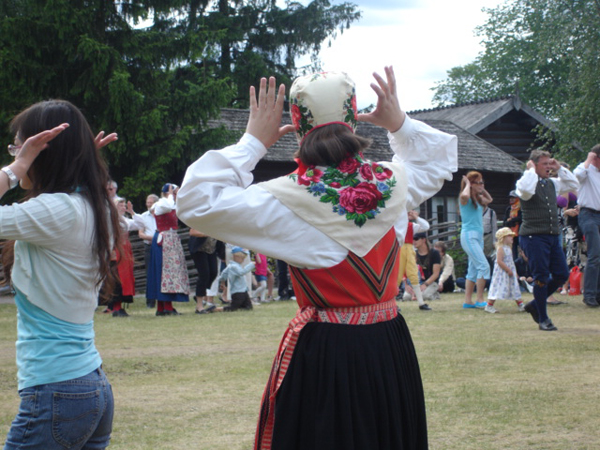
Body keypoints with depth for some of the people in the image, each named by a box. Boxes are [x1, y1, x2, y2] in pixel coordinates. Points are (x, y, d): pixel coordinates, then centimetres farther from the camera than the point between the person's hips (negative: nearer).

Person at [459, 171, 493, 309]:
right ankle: (480, 300, -14)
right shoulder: (464, 198, -10)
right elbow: (464, 195, -35)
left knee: (473, 270, 9)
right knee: (484, 266, -16)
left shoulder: (478, 199, 14)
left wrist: (482, 190, 18)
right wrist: (467, 184, -17)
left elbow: (489, 200, 33)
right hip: (469, 235, -9)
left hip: (478, 236, 9)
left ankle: (468, 301, 11)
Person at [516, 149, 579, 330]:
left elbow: (574, 185, 21)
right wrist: (531, 171, -14)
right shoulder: (525, 181, -5)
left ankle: (535, 305, 21)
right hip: (533, 236, -7)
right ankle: (543, 319, 5)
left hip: (553, 236, 7)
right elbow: (526, 190, -29)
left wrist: (560, 169, 12)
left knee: (562, 275, 4)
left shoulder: (552, 184, 16)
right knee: (541, 277, -5)